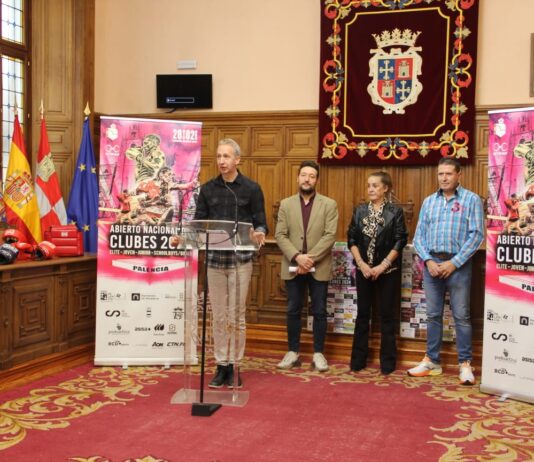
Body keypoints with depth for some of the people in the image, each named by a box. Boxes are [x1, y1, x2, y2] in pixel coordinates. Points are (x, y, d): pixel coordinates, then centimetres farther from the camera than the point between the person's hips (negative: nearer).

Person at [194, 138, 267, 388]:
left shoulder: (251, 188, 1)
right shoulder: (208, 189, 8)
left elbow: (260, 223, 0)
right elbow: (198, 223, 8)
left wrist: (258, 234, -22)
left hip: (240, 259, -2)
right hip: (214, 259, 2)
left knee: (237, 317, 3)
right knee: (219, 317, 7)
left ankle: (234, 365, 14)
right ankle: (221, 366, 17)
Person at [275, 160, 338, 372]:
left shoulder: (329, 204, 1)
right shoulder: (286, 204, 7)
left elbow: (330, 236, -8)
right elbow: (280, 235, -1)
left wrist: (311, 258, -16)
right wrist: (297, 257, -15)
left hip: (319, 268, -2)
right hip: (293, 267, 2)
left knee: (319, 312, 4)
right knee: (293, 311, 7)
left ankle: (318, 353, 14)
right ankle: (293, 352, 17)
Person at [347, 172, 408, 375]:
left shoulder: (395, 212, -4)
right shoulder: (359, 211, 5)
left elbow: (400, 242, -8)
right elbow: (351, 239, 3)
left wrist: (383, 266, -14)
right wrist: (361, 264, -8)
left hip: (388, 270, -3)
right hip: (363, 270, 3)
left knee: (387, 315, 3)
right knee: (362, 314, 8)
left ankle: (387, 362, 12)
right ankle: (358, 360, 15)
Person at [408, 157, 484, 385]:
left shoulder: (471, 199, -1)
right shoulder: (428, 201, 11)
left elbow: (476, 235, -8)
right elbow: (419, 236, 9)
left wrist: (454, 263, -13)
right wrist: (428, 260, -7)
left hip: (458, 264, -4)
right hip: (432, 263, 4)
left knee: (461, 315, 0)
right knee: (433, 315, 10)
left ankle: (465, 364, 7)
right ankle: (431, 361, 19)